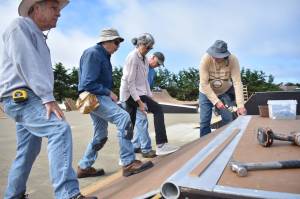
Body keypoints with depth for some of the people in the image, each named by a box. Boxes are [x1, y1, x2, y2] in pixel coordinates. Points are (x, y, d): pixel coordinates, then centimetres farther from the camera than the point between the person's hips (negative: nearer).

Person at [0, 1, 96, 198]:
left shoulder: (38, 35, 25)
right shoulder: (20, 26, -3)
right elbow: (26, 63, -18)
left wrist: (46, 98, 13)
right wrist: (48, 97, -24)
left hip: (28, 98, 10)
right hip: (20, 97, -10)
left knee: (28, 152, 13)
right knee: (60, 129, -28)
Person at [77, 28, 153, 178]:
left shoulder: (104, 56, 17)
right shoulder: (93, 53, -12)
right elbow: (88, 84, -20)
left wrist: (109, 94, 3)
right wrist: (109, 93, -15)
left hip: (100, 97, 10)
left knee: (100, 136, 14)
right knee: (123, 118, -24)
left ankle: (84, 167, 29)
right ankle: (129, 163, -20)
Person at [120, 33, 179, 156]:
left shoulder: (144, 59, 11)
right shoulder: (132, 58, -15)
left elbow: (144, 80, 13)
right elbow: (130, 82, -19)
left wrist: (149, 96, 5)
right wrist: (139, 101, -23)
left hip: (137, 92, 8)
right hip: (130, 93, -8)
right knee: (158, 109, -16)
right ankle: (161, 145, -16)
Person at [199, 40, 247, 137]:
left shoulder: (233, 60, -25)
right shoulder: (206, 59, -28)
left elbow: (237, 83, -28)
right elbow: (204, 84, -27)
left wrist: (240, 105, -36)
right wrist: (216, 101, -31)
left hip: (225, 92, 1)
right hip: (207, 92, -1)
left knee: (228, 120, -2)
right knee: (204, 121, -3)